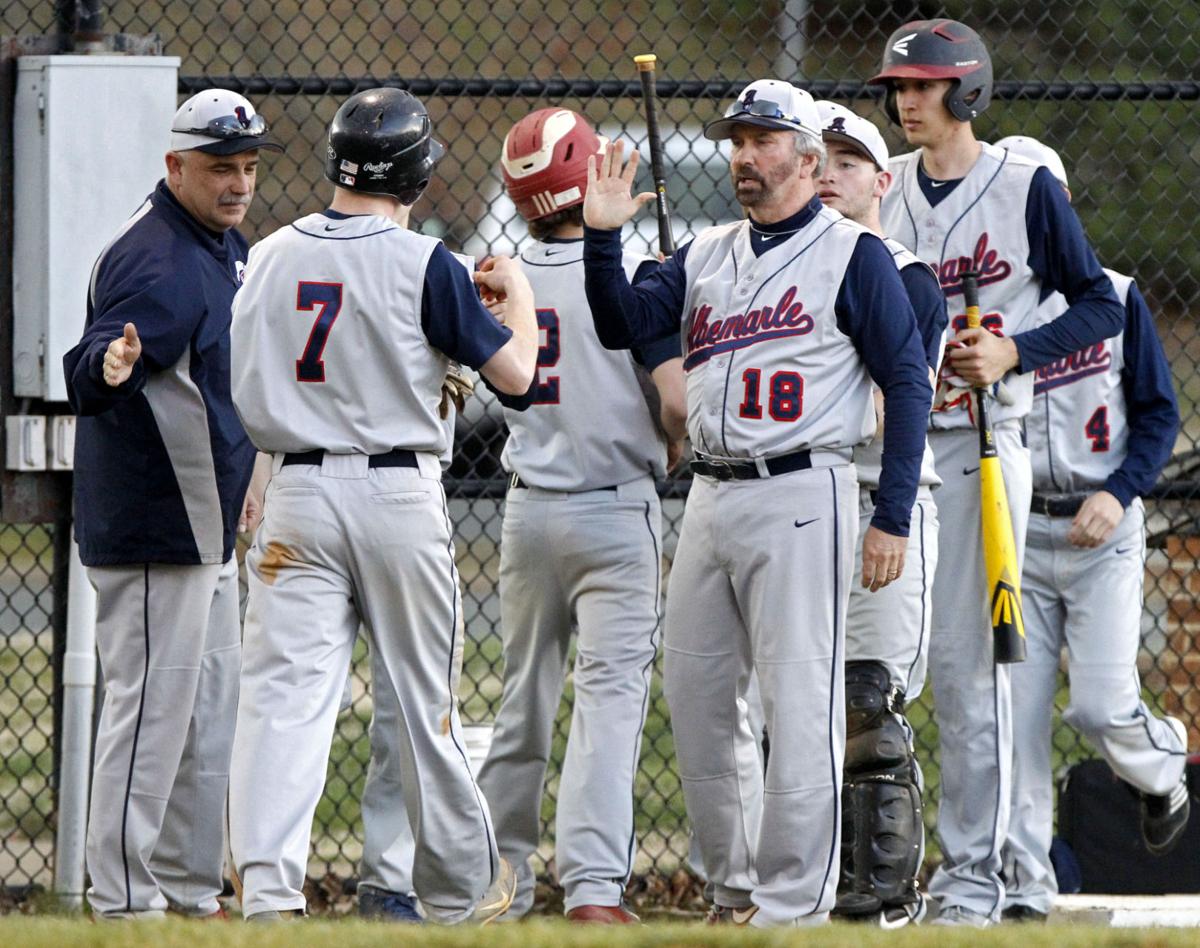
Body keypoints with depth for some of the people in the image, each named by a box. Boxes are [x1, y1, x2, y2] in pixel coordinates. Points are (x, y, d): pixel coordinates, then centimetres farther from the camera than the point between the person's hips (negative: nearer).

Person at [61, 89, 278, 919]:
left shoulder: (226, 247, 12)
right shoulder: (153, 259, -20)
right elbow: (86, 379, -33)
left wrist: (244, 473, 30)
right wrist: (108, 368, -55)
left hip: (207, 529, 11)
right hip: (153, 530, -11)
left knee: (210, 710, 16)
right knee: (152, 704, -8)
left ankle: (191, 891, 25)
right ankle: (125, 901, -5)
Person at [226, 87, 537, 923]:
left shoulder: (272, 256, 3)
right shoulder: (424, 264, -9)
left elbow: (247, 392, 12)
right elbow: (515, 372, -5)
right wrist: (516, 296, 13)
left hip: (298, 493, 2)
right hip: (399, 493, -2)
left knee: (285, 689, -4)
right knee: (422, 697, 10)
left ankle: (267, 881, -19)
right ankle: (461, 889, 23)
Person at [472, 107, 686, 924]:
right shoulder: (633, 275, -12)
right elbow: (677, 402, -16)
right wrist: (666, 445, 4)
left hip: (528, 512, 4)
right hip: (615, 509, -4)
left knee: (523, 704, 16)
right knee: (610, 699, -6)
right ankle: (593, 886, -17)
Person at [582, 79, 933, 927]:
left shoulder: (854, 256, -1)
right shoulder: (706, 257, 17)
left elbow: (908, 383, -4)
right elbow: (624, 326, 9)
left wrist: (892, 519, -11)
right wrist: (603, 236, -6)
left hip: (801, 498, -7)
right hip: (711, 499, 7)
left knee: (801, 706, -9)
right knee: (696, 698, 9)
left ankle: (794, 904, -9)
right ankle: (734, 890, 19)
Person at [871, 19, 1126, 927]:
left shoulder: (1027, 189, -2)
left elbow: (1100, 305, -2)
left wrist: (1012, 352, -15)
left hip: (980, 439, -5)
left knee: (968, 656, -6)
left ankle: (974, 870, -2)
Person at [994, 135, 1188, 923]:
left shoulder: (1114, 298, 2)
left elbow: (1160, 413, 2)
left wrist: (1119, 492, -14)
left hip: (1102, 532, -2)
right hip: (1013, 533, 2)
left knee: (1102, 708, -11)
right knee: (1015, 715, -4)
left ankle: (1163, 768, 24)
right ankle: (1025, 884, 1)